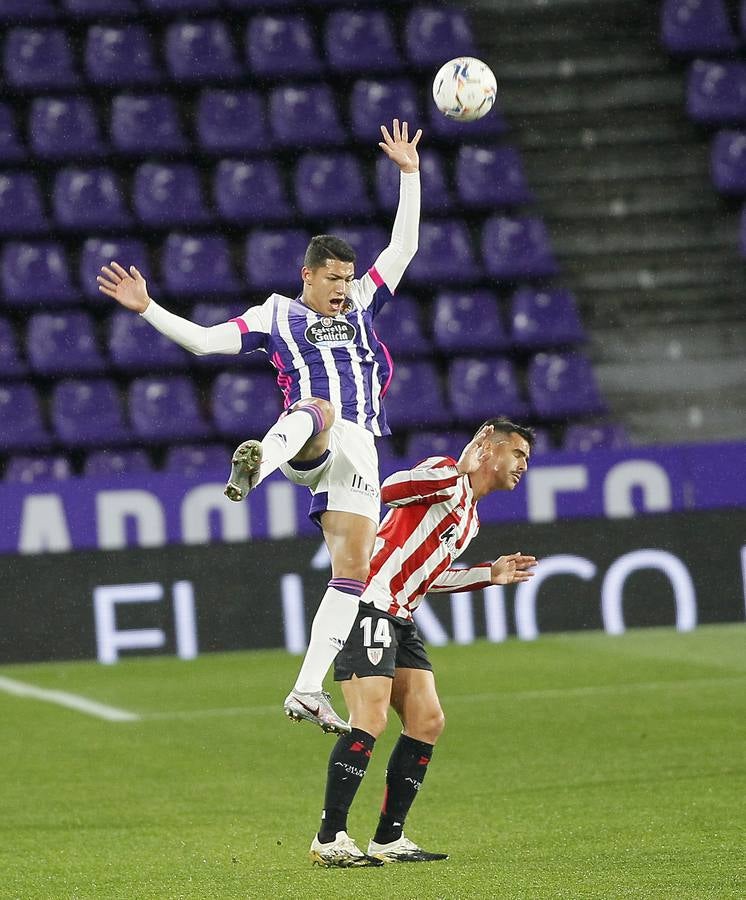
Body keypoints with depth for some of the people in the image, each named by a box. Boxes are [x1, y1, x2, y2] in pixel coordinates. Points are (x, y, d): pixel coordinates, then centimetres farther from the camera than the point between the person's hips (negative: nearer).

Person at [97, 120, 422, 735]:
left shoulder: (361, 304, 23)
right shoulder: (275, 317, 13)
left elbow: (404, 246, 21)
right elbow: (203, 340, 6)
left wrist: (409, 174, 17)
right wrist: (147, 308, -3)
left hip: (358, 449, 5)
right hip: (306, 445, -5)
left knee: (353, 569, -5)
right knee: (319, 410, -42)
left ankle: (309, 690, -5)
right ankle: (256, 464, -77)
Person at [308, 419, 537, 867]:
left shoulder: (471, 518, 22)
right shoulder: (447, 474, -7)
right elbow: (391, 490, -26)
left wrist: (490, 574, 24)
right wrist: (460, 471, -33)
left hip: (400, 619, 10)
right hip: (370, 606, -10)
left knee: (428, 721, 3)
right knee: (371, 719, -17)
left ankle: (388, 839, 8)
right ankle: (329, 839, -14)